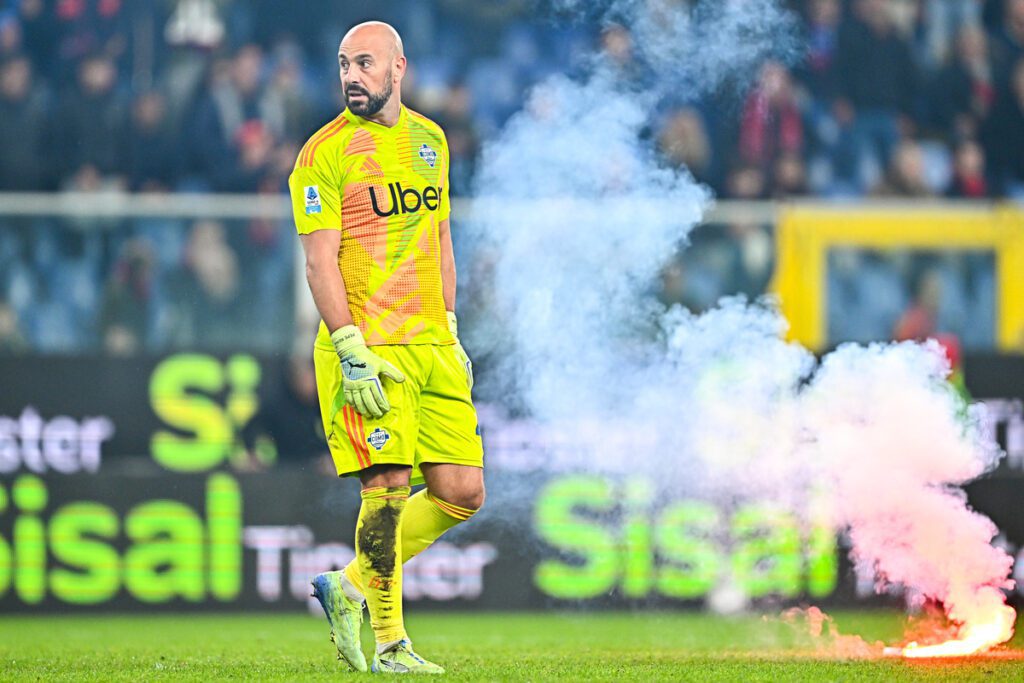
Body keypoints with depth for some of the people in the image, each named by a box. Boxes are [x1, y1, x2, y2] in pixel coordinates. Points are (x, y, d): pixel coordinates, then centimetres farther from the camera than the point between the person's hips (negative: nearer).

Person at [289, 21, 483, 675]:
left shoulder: (430, 141, 14)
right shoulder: (325, 153, -6)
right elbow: (321, 260, -10)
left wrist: (451, 330, 17)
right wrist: (351, 351, -18)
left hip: (432, 347, 6)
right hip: (368, 349, -6)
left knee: (461, 493, 2)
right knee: (389, 487, -10)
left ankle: (350, 588, 18)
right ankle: (390, 644, 2)